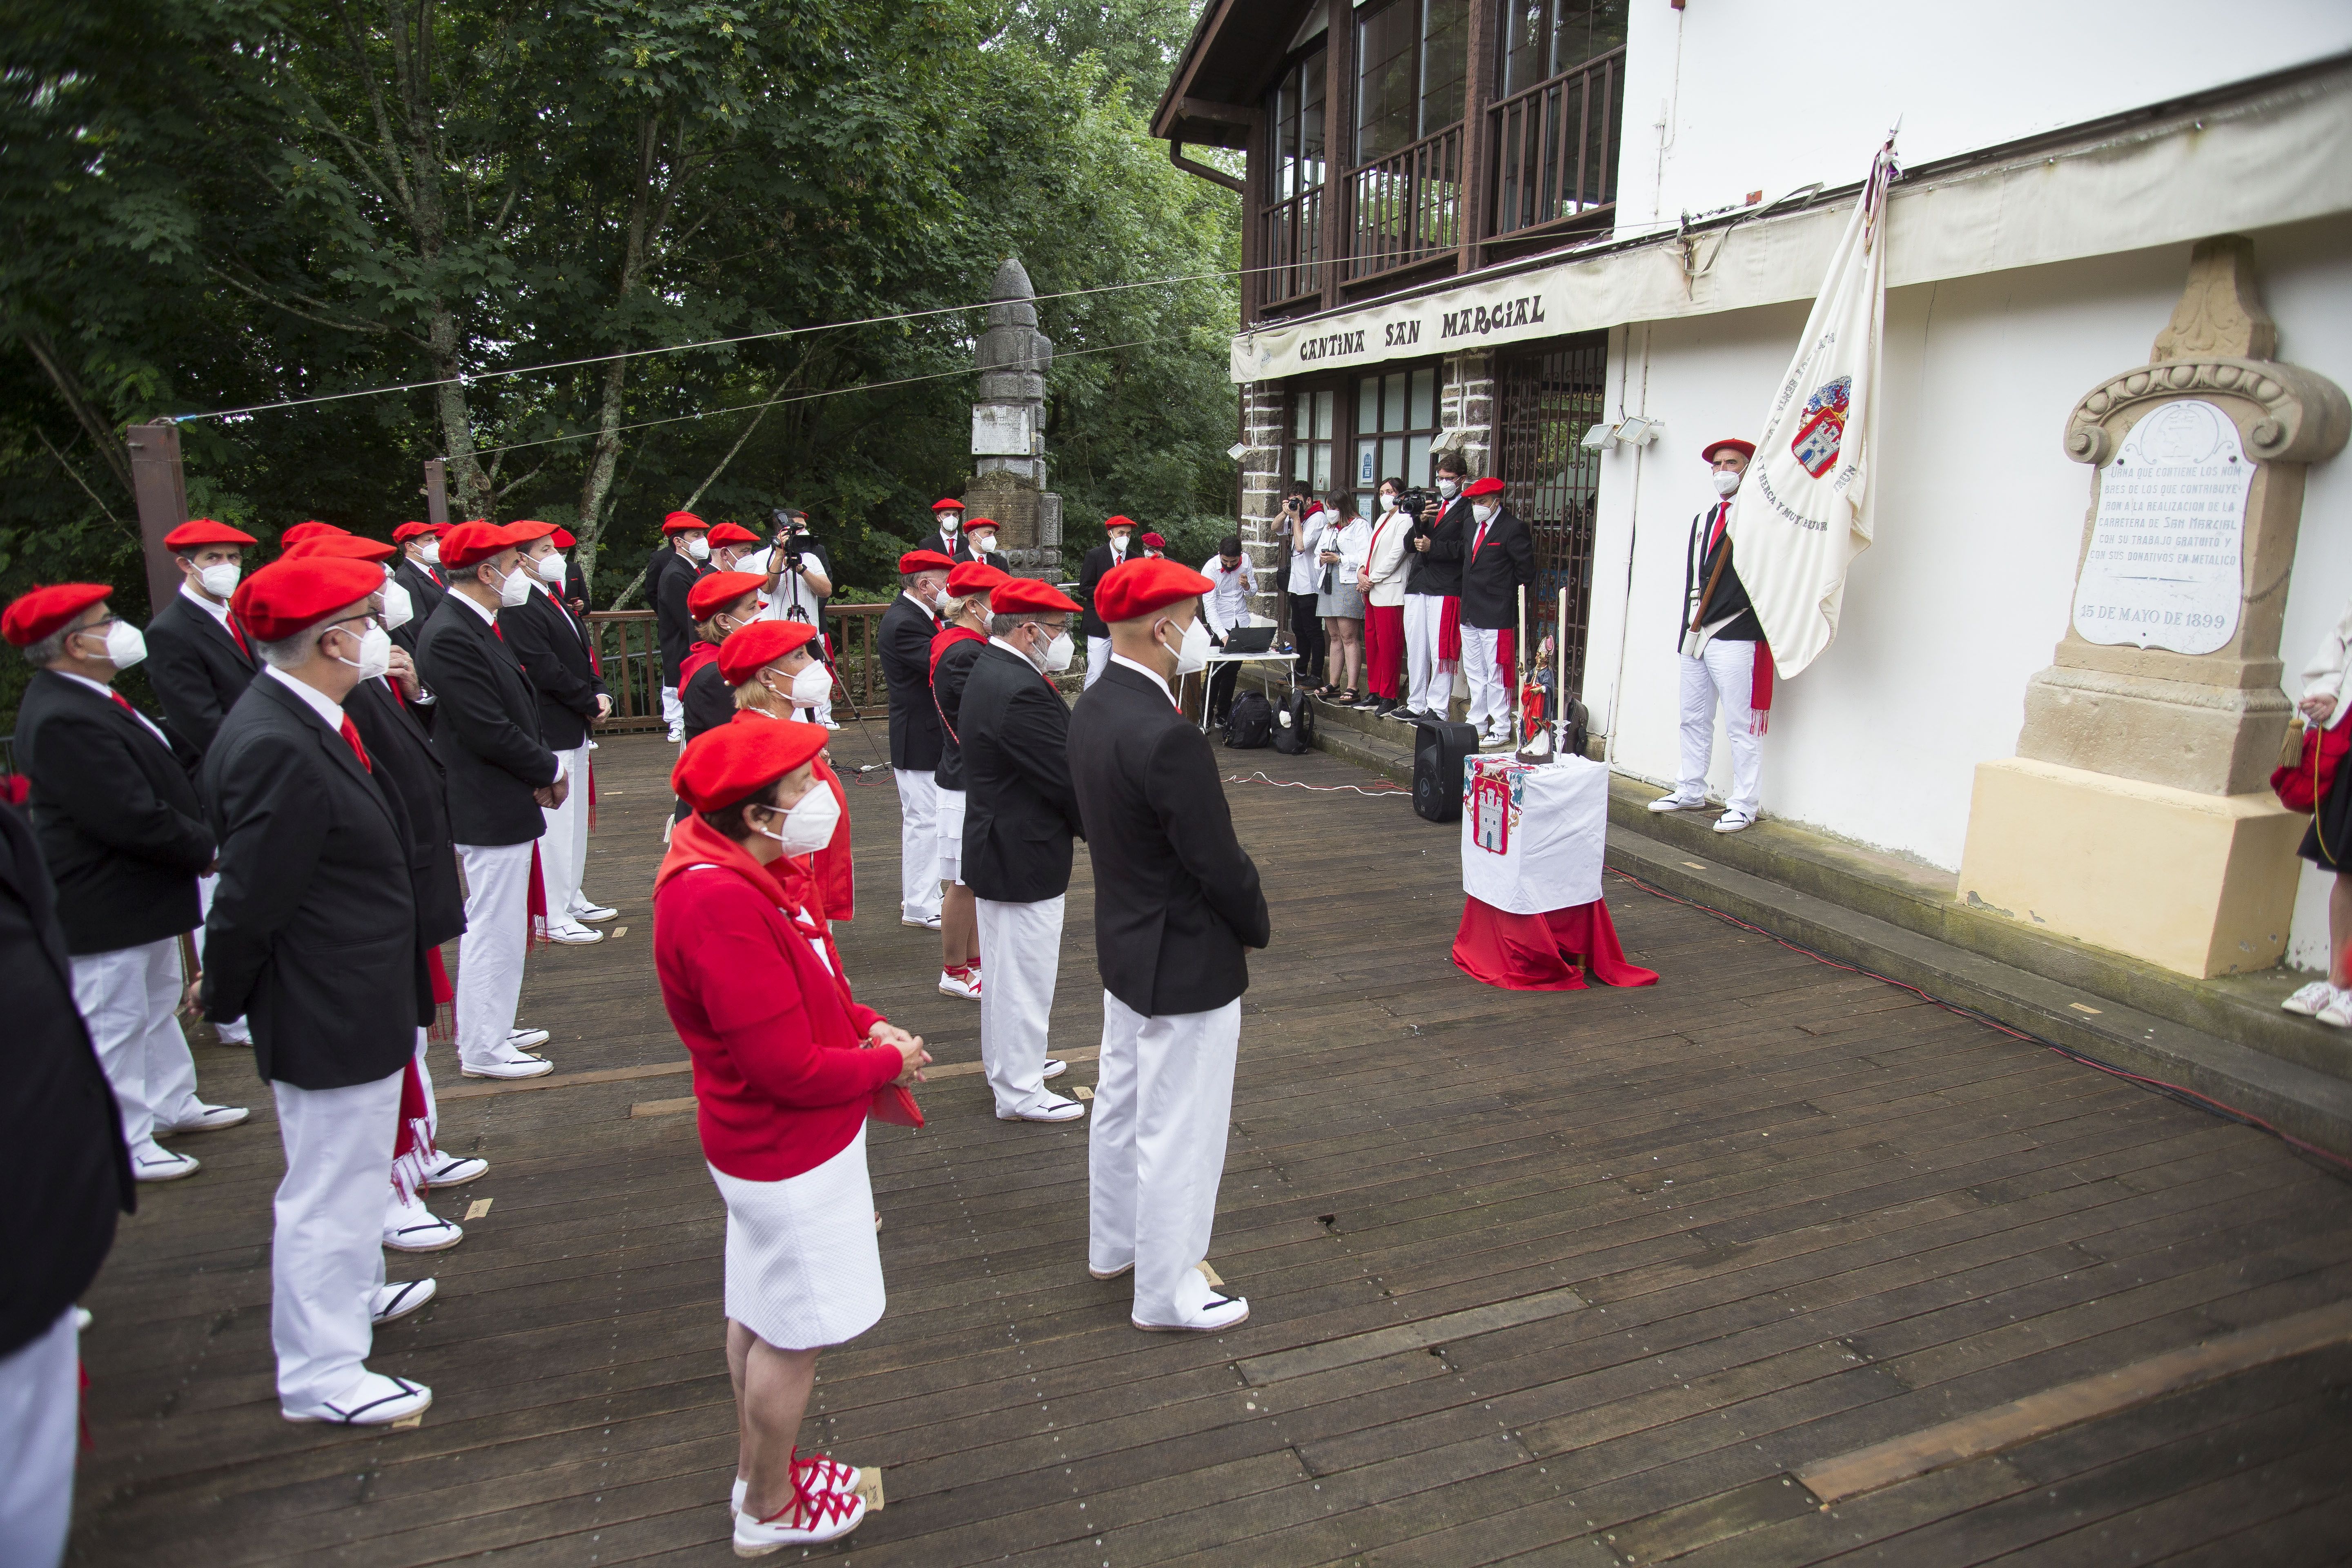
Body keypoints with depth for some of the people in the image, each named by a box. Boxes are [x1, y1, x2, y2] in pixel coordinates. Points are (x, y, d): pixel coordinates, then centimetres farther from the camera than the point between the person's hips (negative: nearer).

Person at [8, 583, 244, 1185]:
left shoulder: (91, 701, 8)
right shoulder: (62, 721, -27)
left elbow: (156, 781, 15)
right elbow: (133, 820, -29)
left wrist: (198, 840, 3)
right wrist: (206, 848, -15)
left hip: (142, 894, 11)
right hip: (104, 907, -11)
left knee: (157, 1003, 23)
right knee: (114, 1024, 3)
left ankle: (173, 1104, 39)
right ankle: (124, 1146, 16)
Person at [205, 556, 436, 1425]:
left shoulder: (298, 724, 3)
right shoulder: (278, 749, -28)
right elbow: (249, 900, -23)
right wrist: (226, 999, -7)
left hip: (355, 1001, 10)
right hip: (331, 1018, -10)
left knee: (351, 1169, 28)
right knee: (329, 1191, 6)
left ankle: (357, 1292, 49)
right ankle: (321, 1376, 23)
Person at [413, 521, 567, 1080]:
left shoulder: (476, 626, 10)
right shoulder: (451, 636, -21)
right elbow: (489, 732, -23)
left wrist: (542, 770, 2)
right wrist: (551, 770, -10)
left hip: (503, 803, 11)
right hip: (490, 808, -11)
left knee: (495, 923, 19)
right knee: (493, 926, 0)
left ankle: (491, 1029, 33)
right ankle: (483, 1050, 13)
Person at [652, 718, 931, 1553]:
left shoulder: (733, 873, 0)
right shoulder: (721, 904, -33)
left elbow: (799, 986, 14)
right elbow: (790, 1069, -30)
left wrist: (867, 1024, -2)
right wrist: (890, 1063, -14)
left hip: (769, 1143, 10)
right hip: (789, 1156, -10)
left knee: (760, 1317, 25)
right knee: (793, 1338, 11)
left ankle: (759, 1468, 45)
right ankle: (768, 1511, 32)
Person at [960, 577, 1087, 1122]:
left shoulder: (991, 670, 7)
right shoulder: (1021, 691, -27)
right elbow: (1067, 777, -22)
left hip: (996, 846, 11)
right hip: (1024, 857, -11)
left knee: (1006, 968, 24)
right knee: (1025, 975, 3)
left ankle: (1007, 1063, 41)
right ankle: (1020, 1092, 17)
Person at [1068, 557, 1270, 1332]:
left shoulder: (1092, 707, -2)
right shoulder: (1168, 737, -30)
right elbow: (1220, 863, -23)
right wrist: (1257, 928, -5)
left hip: (1123, 941, 10)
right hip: (1186, 963, -10)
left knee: (1122, 1101, 25)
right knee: (1179, 1132, 8)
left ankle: (1114, 1242, 45)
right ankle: (1166, 1292, 26)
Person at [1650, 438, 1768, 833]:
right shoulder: (1702, 521, 20)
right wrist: (1689, 623, 16)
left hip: (1735, 637, -8)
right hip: (1696, 636, 8)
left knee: (1741, 726, -5)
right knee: (1694, 719, 14)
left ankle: (1744, 805, 1)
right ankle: (1690, 791, 25)